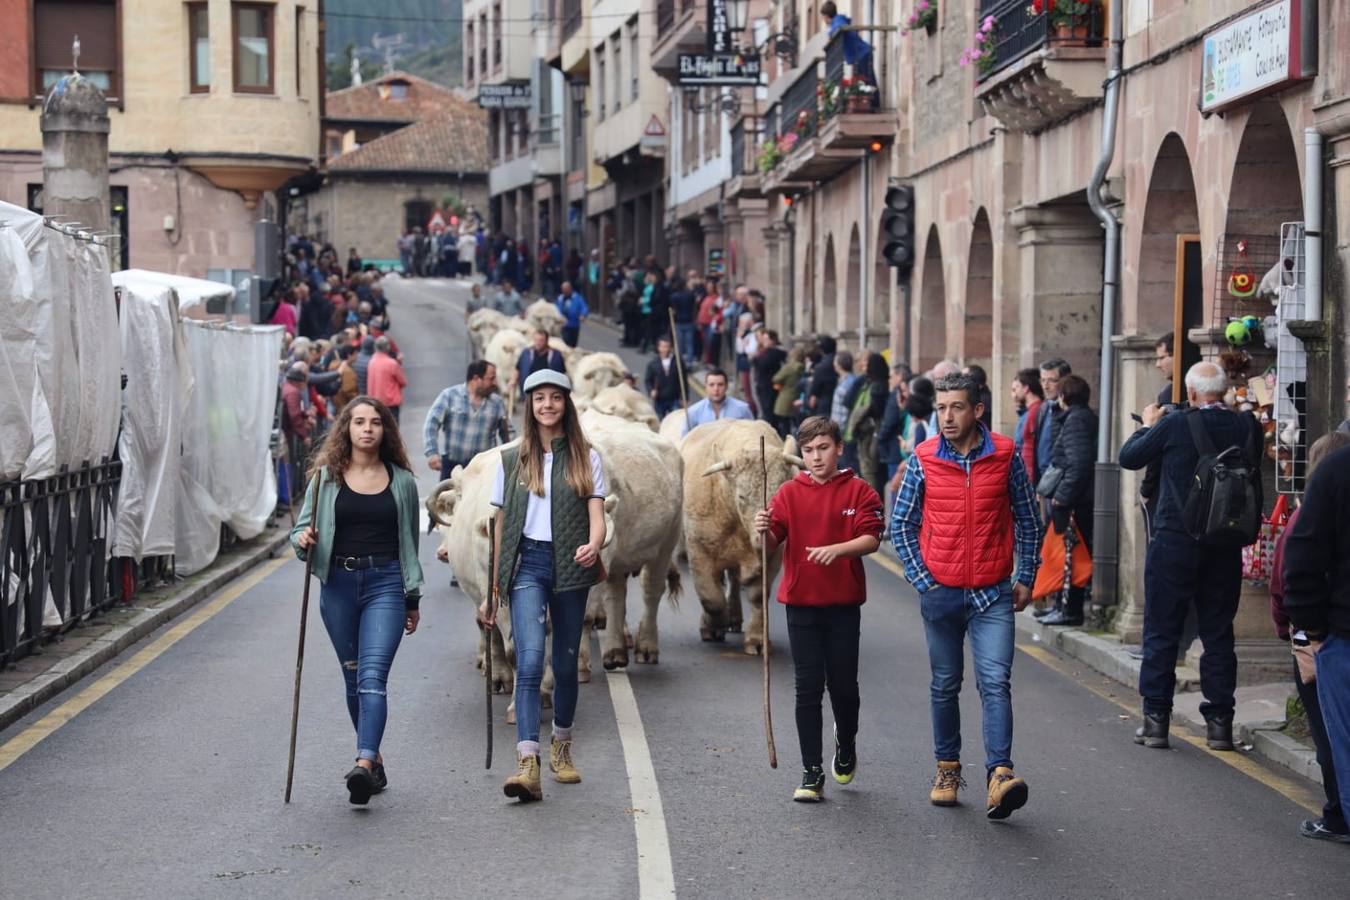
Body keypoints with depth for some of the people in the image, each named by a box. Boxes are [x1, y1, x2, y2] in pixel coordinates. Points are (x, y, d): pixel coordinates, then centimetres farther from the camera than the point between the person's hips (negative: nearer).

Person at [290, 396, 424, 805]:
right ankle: (374, 759, 22)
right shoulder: (326, 477, 5)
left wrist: (413, 598, 14)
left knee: (373, 675, -16)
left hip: (385, 583, -2)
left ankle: (363, 764, -28)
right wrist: (302, 539, -16)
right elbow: (302, 528, 8)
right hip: (338, 584, 2)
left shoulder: (402, 481, 7)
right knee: (353, 678, 9)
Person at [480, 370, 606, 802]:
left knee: (566, 664, 10)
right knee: (530, 660, -18)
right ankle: (527, 764, -27)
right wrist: (493, 589, 12)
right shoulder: (511, 460, 10)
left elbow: (597, 516, -1)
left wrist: (593, 546, -25)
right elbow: (501, 527, 13)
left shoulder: (586, 458, 8)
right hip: (527, 563, -1)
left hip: (571, 567, 1)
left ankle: (561, 747, 32)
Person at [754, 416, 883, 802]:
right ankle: (812, 773, 4)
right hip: (801, 603, 1)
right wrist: (764, 531, -24)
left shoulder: (859, 491, 0)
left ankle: (846, 747, 35)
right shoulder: (790, 493, 4)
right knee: (808, 688, 0)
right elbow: (773, 543, -1)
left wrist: (837, 549, -26)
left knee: (843, 685, 6)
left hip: (844, 603, -1)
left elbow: (871, 538, -9)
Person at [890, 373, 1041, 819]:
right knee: (945, 686, 11)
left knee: (995, 681, -13)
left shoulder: (1005, 456, -3)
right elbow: (901, 523, 6)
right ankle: (947, 768, 25)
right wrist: (921, 579, -1)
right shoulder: (923, 460, -2)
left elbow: (1028, 520, 7)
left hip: (993, 594, -1)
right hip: (941, 593, 1)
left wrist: (1025, 578, 4)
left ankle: (1000, 775, -18)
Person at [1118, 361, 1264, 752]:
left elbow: (1128, 457, 1)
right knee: (1218, 632, 11)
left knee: (1161, 632, 6)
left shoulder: (1174, 425, -12)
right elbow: (1254, 479, 10)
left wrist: (1148, 425, 15)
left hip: (1175, 541, -3)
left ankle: (1156, 718, 6)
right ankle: (1219, 721, 11)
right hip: (1225, 544, 3)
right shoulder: (1246, 427, -3)